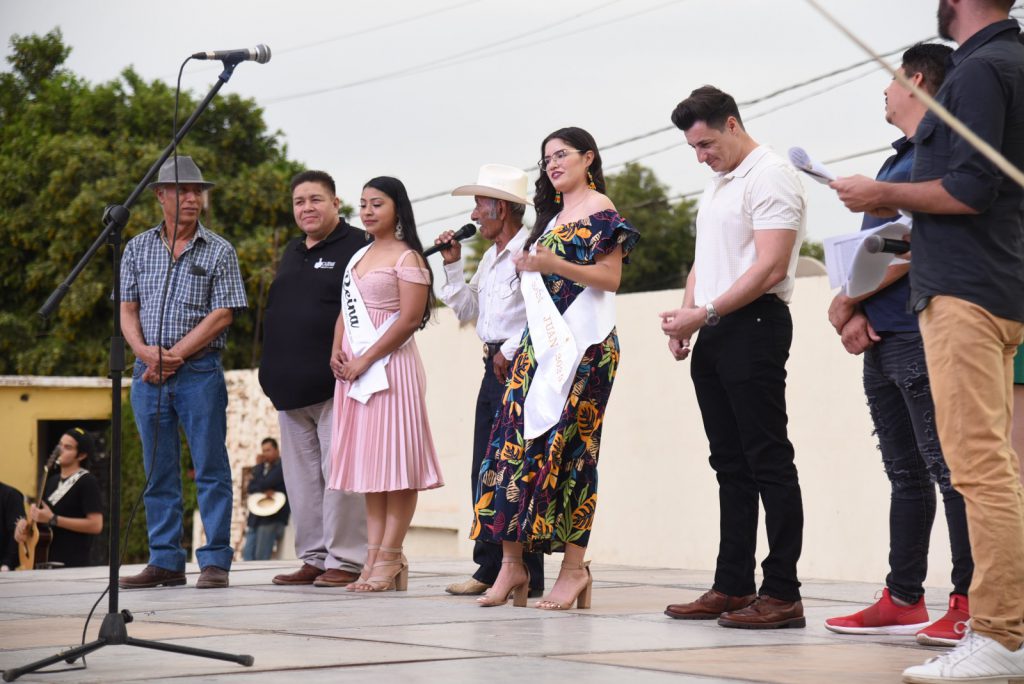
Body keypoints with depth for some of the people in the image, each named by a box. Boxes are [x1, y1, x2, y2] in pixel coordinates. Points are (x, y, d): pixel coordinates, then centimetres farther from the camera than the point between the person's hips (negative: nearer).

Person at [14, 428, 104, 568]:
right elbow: (38, 512, 27)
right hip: (43, 562, 8)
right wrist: (24, 522, 3)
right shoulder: (52, 480, 17)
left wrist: (53, 519, -17)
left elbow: (96, 525, -17)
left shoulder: (87, 482, -9)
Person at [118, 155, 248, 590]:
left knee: (210, 468, -3)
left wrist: (174, 355, -11)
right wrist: (145, 351, -11)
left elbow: (222, 315, -6)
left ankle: (216, 561, 0)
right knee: (159, 471, 7)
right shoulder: (138, 249, 10)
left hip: (200, 371, -3)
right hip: (148, 374, 3)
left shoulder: (219, 252, 1)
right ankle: (165, 562, 12)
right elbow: (127, 309, 7)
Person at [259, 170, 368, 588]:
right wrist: (274, 372, 19)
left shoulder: (356, 248, -4)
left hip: (335, 383, -8)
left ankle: (345, 559, -4)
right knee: (301, 475, 10)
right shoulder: (292, 254, 20)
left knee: (339, 472, -8)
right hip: (292, 388, 8)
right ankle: (312, 558, 16)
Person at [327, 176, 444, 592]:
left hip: (389, 365, -8)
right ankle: (374, 558, 5)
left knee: (395, 462, -8)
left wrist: (365, 359, -15)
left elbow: (410, 319, -13)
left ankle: (390, 559, -10)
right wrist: (337, 352, 2)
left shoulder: (407, 257, -4)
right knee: (369, 463, 5)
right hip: (354, 367, 8)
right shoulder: (359, 257, 20)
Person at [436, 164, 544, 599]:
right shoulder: (491, 257, 19)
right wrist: (453, 266, 13)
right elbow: (468, 310, 22)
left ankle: (525, 575, -3)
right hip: (495, 367, 10)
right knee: (484, 473, 9)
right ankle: (489, 569, 13)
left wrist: (510, 352, -15)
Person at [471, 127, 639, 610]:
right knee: (515, 439, -2)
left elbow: (610, 279, -12)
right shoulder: (554, 214, 23)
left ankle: (575, 567, -7)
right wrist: (529, 269, 10)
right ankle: (512, 562, -1)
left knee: (566, 444, -11)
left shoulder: (600, 209, -2)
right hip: (541, 340, 8)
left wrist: (554, 264, -22)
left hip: (581, 344, -8)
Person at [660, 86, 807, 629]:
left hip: (753, 325, -9)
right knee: (731, 464, 10)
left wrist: (704, 314, -17)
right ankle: (732, 588, 13)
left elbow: (771, 267, -17)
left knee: (768, 461, -9)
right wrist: (686, 315, 9)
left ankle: (782, 594, -10)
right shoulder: (716, 185, 21)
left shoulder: (770, 176, -9)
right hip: (713, 335, 10)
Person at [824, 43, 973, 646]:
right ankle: (904, 600, 15)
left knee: (946, 467, -10)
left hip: (920, 339, -10)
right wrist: (856, 313, 3)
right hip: (882, 341, 10)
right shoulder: (900, 160, 21)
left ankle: (971, 603, -10)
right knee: (906, 475, 11)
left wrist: (849, 300, -9)